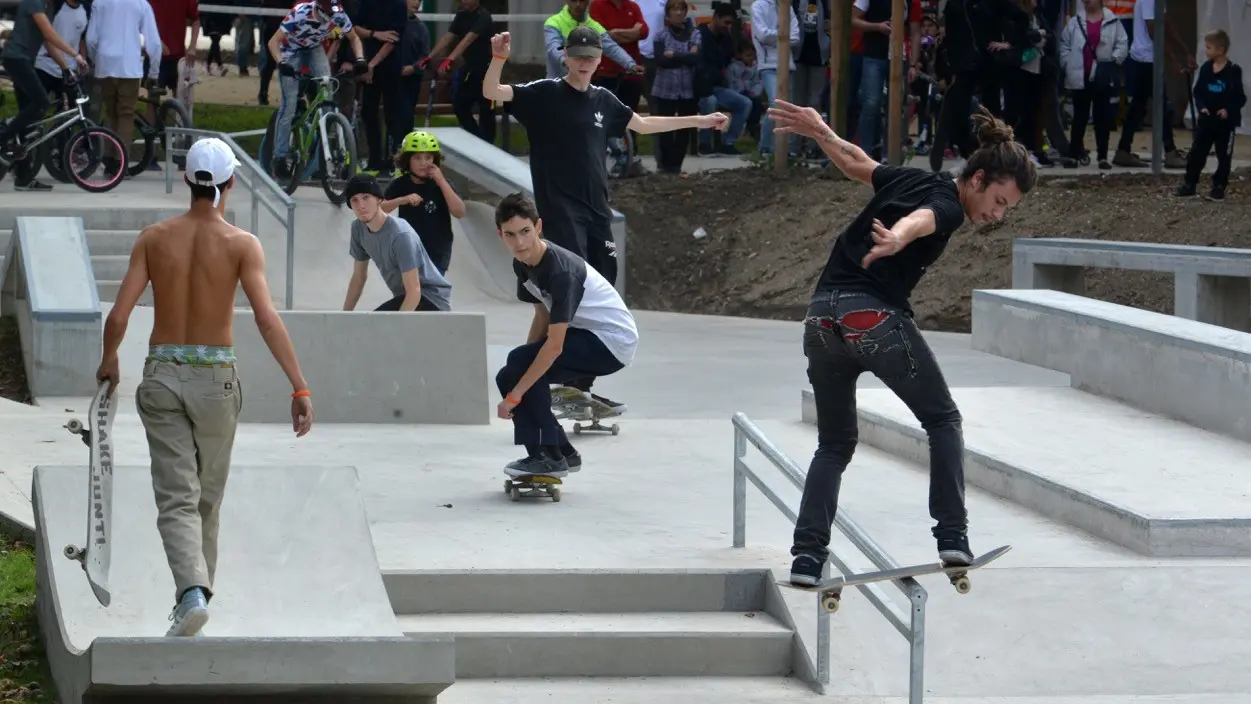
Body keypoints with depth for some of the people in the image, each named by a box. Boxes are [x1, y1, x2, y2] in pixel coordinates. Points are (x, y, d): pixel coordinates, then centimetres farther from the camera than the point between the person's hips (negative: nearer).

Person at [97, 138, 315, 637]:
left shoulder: (154, 238, -1)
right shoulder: (241, 244, -6)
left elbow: (119, 315, -5)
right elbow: (267, 319, -17)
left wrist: (109, 362, 15)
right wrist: (300, 387, -18)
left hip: (162, 376, 0)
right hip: (216, 377, 0)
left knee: (177, 500, -3)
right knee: (207, 500, 18)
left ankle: (192, 592, -24)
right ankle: (196, 592, 29)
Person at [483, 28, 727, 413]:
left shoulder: (603, 100, 14)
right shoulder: (544, 93, -2)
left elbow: (643, 124, 29)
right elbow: (491, 92, -13)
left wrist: (698, 120, 31)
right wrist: (499, 58, -31)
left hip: (597, 211, 6)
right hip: (560, 211, -6)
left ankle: (583, 384, 13)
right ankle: (572, 380, -22)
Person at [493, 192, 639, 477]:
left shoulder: (560, 270, -29)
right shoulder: (523, 263, -2)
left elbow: (554, 345, -31)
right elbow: (543, 316, 7)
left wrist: (515, 395, -28)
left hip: (614, 341, -9)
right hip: (588, 334, 9)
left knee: (519, 366, -23)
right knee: (510, 377, 0)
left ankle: (547, 456, -15)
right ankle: (563, 454, 11)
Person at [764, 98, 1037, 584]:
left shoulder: (913, 179, 19)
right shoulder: (947, 206, -5)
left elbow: (857, 164, 33)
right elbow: (918, 221, -28)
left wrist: (820, 131, 48)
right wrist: (895, 241, -48)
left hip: (821, 317, 7)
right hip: (875, 318, -7)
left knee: (834, 445, 14)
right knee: (943, 420, 11)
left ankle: (807, 555, 1)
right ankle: (952, 535, 0)